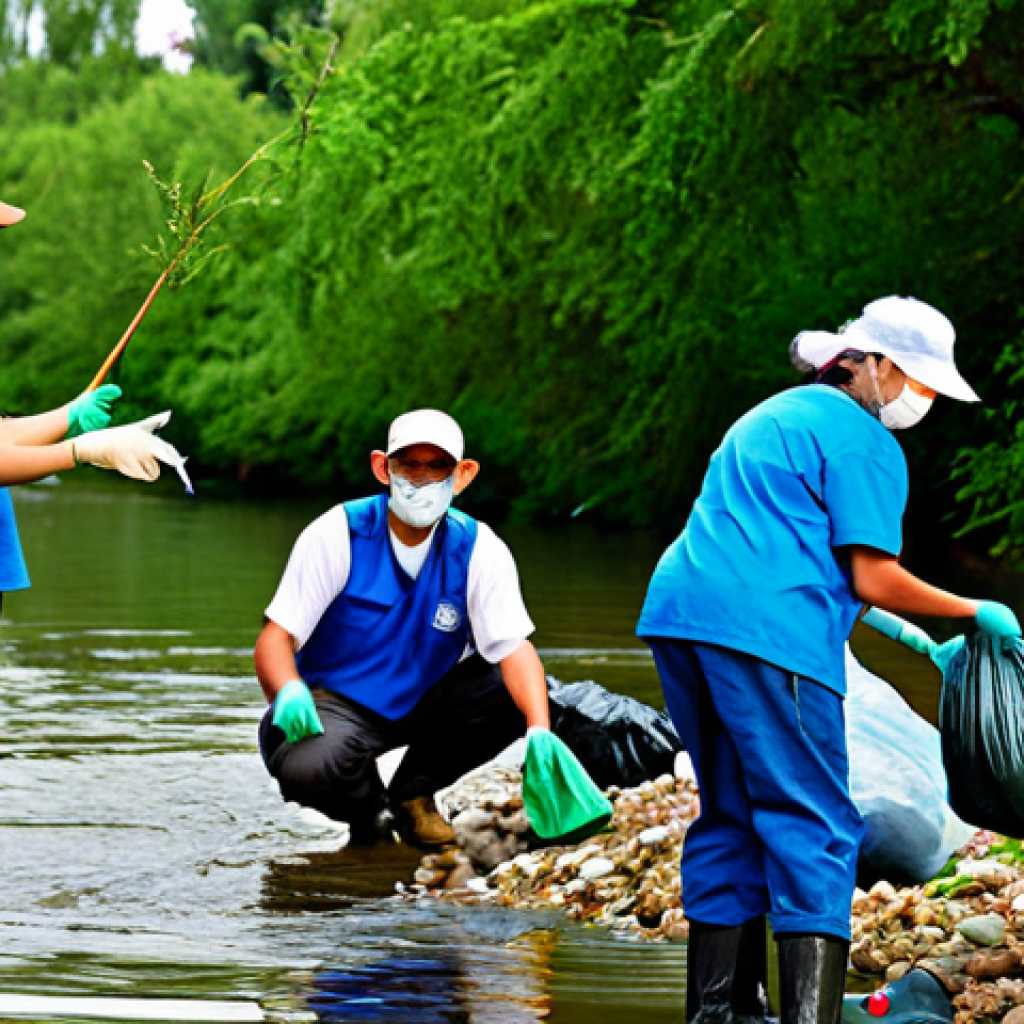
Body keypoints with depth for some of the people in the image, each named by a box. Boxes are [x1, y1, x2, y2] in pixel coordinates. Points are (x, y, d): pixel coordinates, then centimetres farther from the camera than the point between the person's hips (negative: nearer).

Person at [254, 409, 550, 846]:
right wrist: (288, 692, -42)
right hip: (335, 699, -3)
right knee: (305, 768, -37)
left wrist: (539, 729, -37)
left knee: (519, 694, -21)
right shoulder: (337, 535, -15)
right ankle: (368, 806, 4)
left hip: (426, 703, 4)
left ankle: (413, 791, 4)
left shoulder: (479, 549, -9)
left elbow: (514, 647, -17)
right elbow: (275, 637, -18)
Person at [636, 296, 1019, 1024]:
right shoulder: (865, 442, -1)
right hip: (765, 632, -9)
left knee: (732, 815, 17)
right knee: (814, 827, -6)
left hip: (678, 612, 9)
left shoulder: (773, 416, 28)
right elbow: (875, 580, -7)